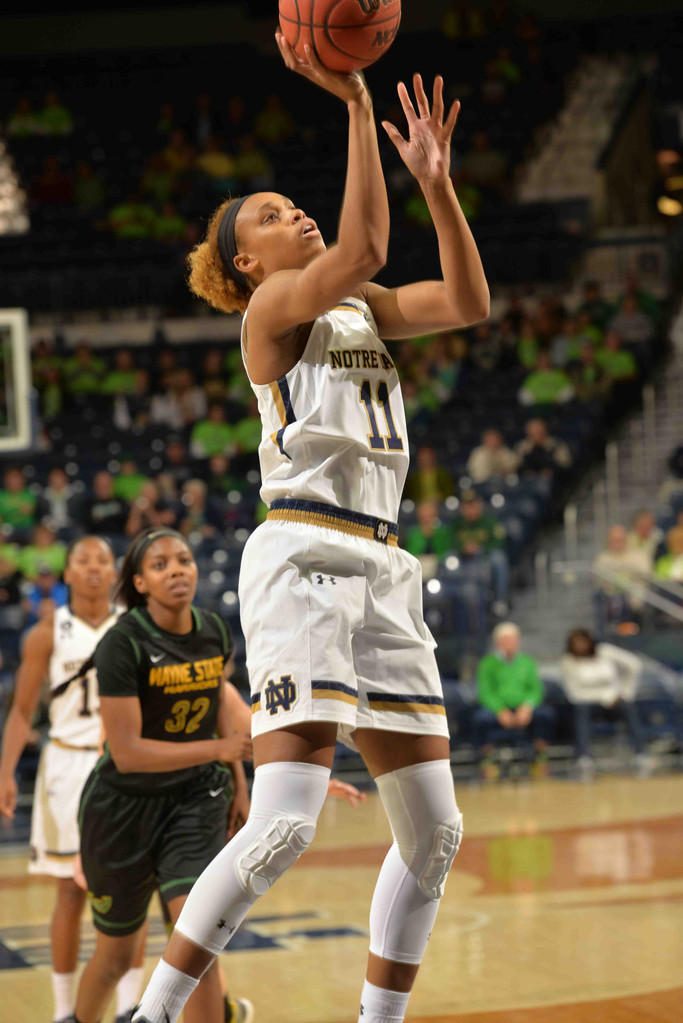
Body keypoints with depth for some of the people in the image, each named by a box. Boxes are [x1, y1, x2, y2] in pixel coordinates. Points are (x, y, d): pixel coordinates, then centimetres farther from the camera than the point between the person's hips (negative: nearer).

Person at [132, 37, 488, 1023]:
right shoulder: (274, 304, 0)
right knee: (285, 823, -18)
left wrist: (436, 180, 4)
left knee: (435, 832, 7)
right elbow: (364, 248, -18)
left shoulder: (358, 310, 21)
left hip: (380, 570, 8)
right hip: (303, 559, -8)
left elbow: (467, 301, 11)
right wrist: (356, 106, -18)